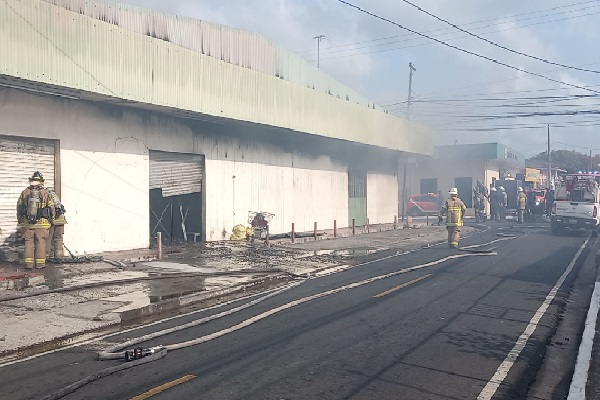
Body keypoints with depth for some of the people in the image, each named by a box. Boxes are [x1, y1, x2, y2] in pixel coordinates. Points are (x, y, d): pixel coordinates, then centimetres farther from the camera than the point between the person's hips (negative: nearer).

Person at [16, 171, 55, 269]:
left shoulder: (24, 193, 2)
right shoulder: (45, 193, -4)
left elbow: (19, 207, 9)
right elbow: (52, 208, 0)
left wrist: (20, 220, 21)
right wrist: (51, 219, 17)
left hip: (27, 223, 2)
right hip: (41, 223, -2)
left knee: (28, 243, 8)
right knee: (40, 243, 4)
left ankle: (28, 263, 8)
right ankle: (40, 263, 6)